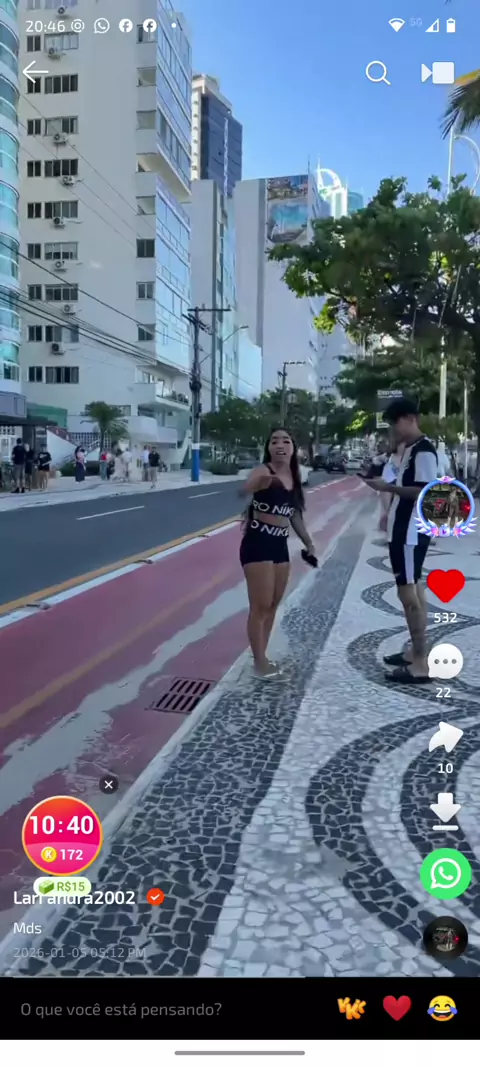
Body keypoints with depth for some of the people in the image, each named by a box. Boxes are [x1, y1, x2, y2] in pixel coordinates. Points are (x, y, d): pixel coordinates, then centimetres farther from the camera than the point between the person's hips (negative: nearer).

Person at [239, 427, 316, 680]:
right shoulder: (263, 472, -14)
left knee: (273, 604, 16)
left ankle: (262, 657, 30)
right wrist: (259, 480, -56)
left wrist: (308, 541, 20)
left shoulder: (293, 477, 8)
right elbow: (242, 492, -36)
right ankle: (260, 662, 11)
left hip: (280, 545, 8)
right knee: (260, 606, -3)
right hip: (257, 544, -8)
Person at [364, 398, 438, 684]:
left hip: (411, 532, -10)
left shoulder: (424, 450, -15)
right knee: (413, 590, 15)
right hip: (403, 529, 10)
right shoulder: (411, 449, 16)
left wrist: (388, 487, -19)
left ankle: (421, 663, -4)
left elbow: (425, 491, -23)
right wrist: (390, 501, 17)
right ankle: (415, 651, 26)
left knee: (408, 593, -9)